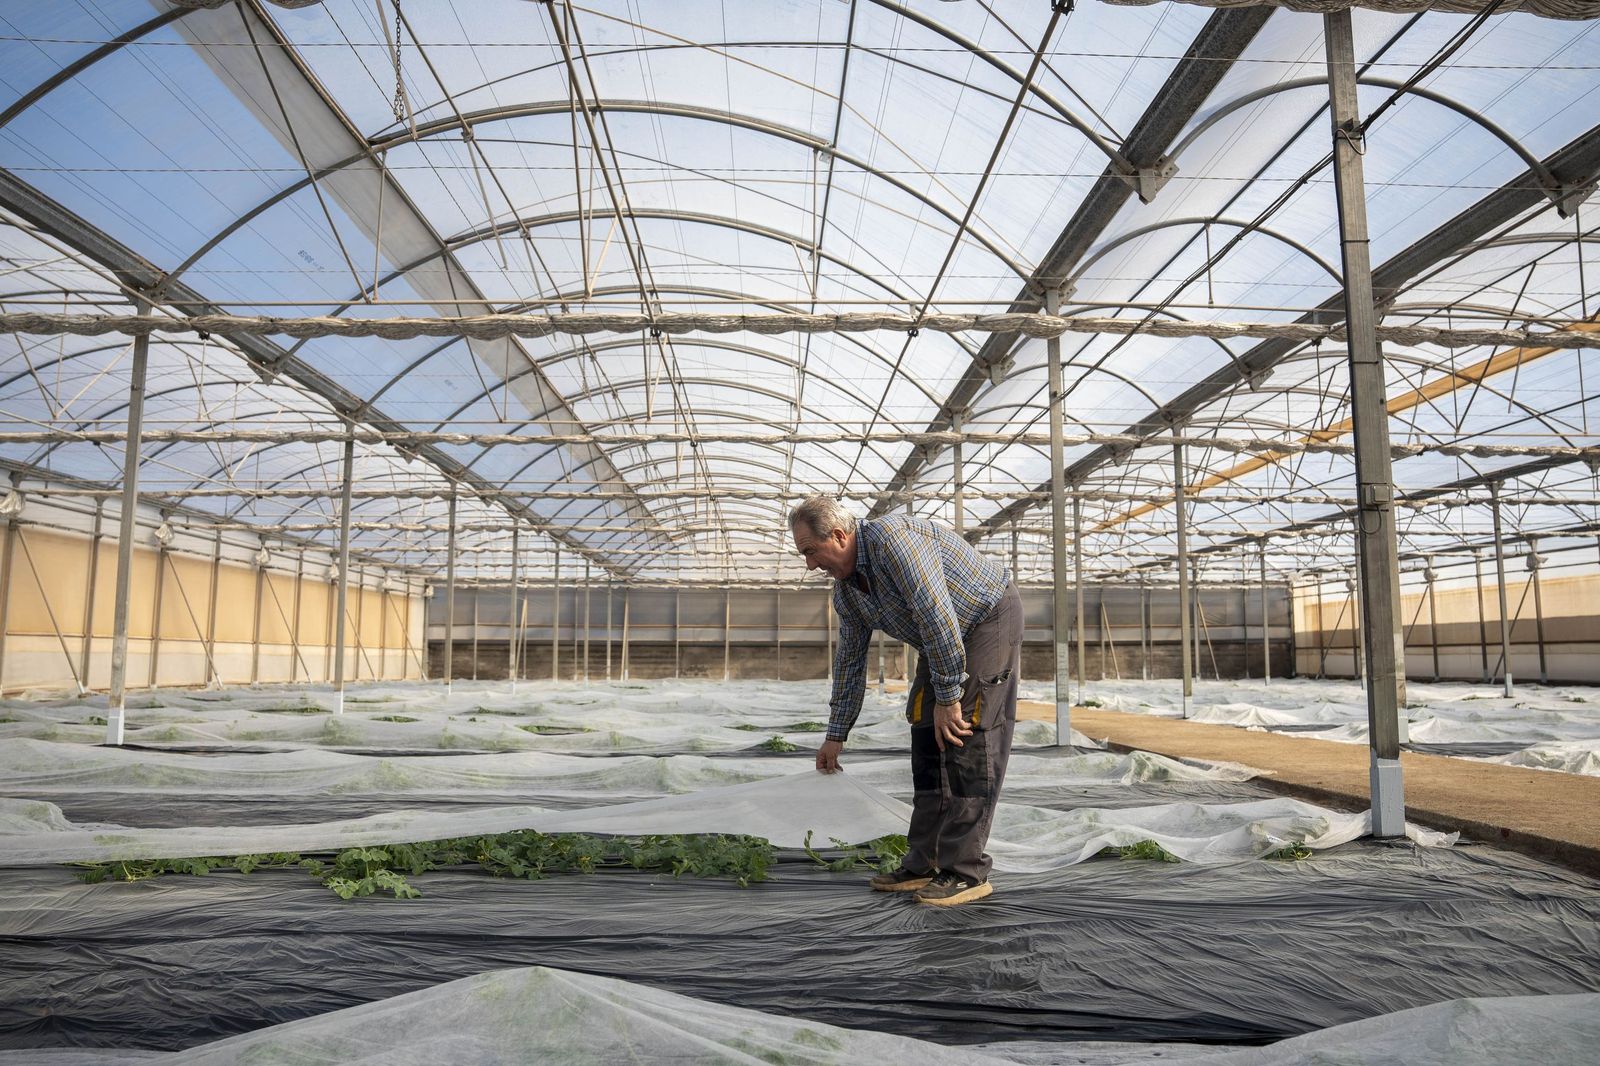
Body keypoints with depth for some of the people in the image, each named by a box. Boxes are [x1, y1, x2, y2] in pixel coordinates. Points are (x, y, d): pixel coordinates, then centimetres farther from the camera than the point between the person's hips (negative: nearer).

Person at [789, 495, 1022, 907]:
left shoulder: (892, 538, -28)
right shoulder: (846, 590, 0)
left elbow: (936, 615, -32)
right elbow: (850, 661, 10)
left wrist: (948, 695, -26)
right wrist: (836, 735, 12)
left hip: (989, 619, -9)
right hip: (942, 640, 9)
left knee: (966, 740, -14)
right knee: (927, 737, 3)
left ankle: (966, 872, -9)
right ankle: (926, 864, 9)